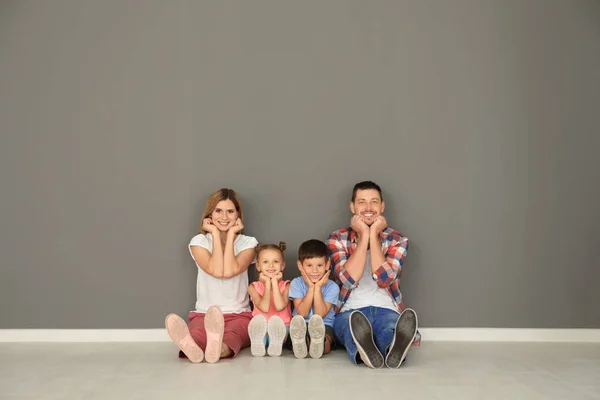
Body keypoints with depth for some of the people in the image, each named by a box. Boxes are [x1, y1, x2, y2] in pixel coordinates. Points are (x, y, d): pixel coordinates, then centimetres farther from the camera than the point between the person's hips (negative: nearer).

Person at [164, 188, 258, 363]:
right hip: (204, 315, 0)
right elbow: (216, 271, -16)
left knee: (232, 335, -39)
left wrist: (231, 233, -8)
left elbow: (229, 271, -17)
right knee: (197, 333, -38)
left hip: (239, 315, 0)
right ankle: (190, 346, -73)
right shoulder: (199, 241, 3)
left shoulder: (248, 242, 3)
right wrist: (215, 234, -9)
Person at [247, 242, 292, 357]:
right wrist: (268, 283, -10)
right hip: (260, 327, 0)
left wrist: (274, 281, -11)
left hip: (280, 326, 0)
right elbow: (264, 308, -15)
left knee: (276, 320, -37)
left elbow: (279, 307, -18)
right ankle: (258, 343, -42)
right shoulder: (254, 287, 4)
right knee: (258, 319, -36)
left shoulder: (286, 286, 3)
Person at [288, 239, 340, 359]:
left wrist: (318, 287, -13)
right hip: (300, 326, 1)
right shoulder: (296, 283, 0)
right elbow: (302, 313, -9)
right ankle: (299, 344, -61)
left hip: (324, 325, 0)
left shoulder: (332, 287, -2)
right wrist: (311, 288, -13)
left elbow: (320, 314, -12)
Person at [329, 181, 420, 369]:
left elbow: (383, 279, -10)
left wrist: (374, 235, -8)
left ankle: (395, 349, -71)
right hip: (351, 311, -1)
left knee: (392, 330, -38)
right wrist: (364, 236, -10)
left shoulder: (398, 240, 8)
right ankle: (363, 350, -72)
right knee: (354, 324, -39)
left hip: (386, 309, 1)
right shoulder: (338, 238, 7)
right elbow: (349, 279, -10)